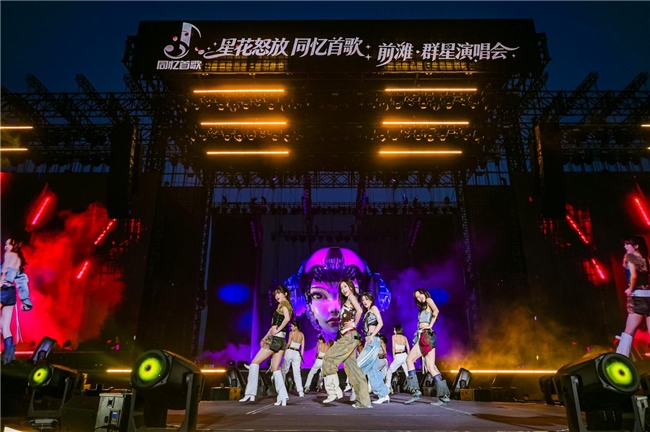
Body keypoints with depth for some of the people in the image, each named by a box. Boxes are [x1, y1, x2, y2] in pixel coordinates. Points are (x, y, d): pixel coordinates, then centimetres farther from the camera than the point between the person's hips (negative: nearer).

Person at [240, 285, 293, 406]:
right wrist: (265, 337, 19)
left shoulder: (283, 304, -5)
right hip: (281, 340, 9)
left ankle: (250, 393, -3)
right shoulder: (286, 306, 21)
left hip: (275, 338, -9)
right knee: (276, 368, 6)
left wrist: (277, 330, -18)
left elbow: (287, 318, -26)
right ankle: (283, 397, -3)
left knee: (255, 363, -1)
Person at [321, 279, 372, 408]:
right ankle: (364, 400, 7)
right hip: (346, 337, 9)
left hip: (350, 336, -9)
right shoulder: (346, 302, 24)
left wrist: (354, 324, -11)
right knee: (352, 368, 6)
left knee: (329, 358, -10)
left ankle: (334, 391, -8)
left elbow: (359, 310, -21)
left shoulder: (352, 297, -3)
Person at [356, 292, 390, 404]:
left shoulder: (374, 308, 1)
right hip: (369, 342, 8)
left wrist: (371, 337, -17)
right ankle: (384, 395, 9)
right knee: (372, 370, 6)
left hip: (373, 341, -8)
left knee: (359, 366, -9)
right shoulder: (367, 313, 22)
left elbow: (380, 323, -11)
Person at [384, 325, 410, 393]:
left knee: (389, 371, 12)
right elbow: (408, 349, 9)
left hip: (398, 357, -4)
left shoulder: (394, 336, -1)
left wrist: (394, 356, 3)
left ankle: (387, 387, 6)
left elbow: (394, 347, -6)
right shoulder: (404, 337, 9)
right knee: (408, 373, 6)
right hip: (404, 356, 4)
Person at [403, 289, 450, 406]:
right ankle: (415, 391, 1)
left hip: (427, 335, -9)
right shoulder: (423, 308, 25)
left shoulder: (429, 300, 2)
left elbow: (436, 310, -17)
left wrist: (430, 325, -13)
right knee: (409, 359, 5)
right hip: (422, 337, 9)